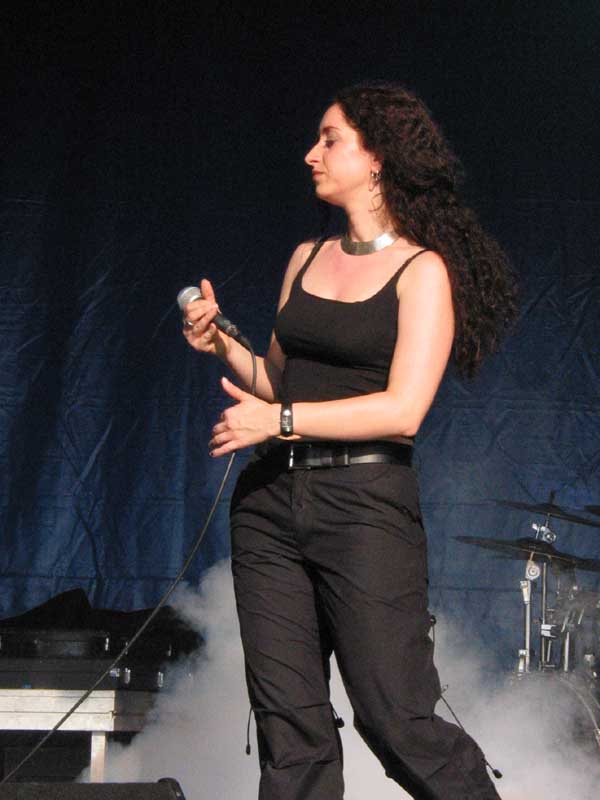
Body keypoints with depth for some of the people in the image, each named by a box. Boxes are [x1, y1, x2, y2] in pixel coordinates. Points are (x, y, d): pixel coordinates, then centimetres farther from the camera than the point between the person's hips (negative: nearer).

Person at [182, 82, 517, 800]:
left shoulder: (422, 269, -3)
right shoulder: (306, 259, 16)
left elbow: (404, 410, -13)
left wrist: (279, 420, -12)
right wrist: (223, 346, 3)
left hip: (366, 503, -6)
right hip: (271, 501, 6)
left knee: (397, 723, -9)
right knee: (289, 729, 3)